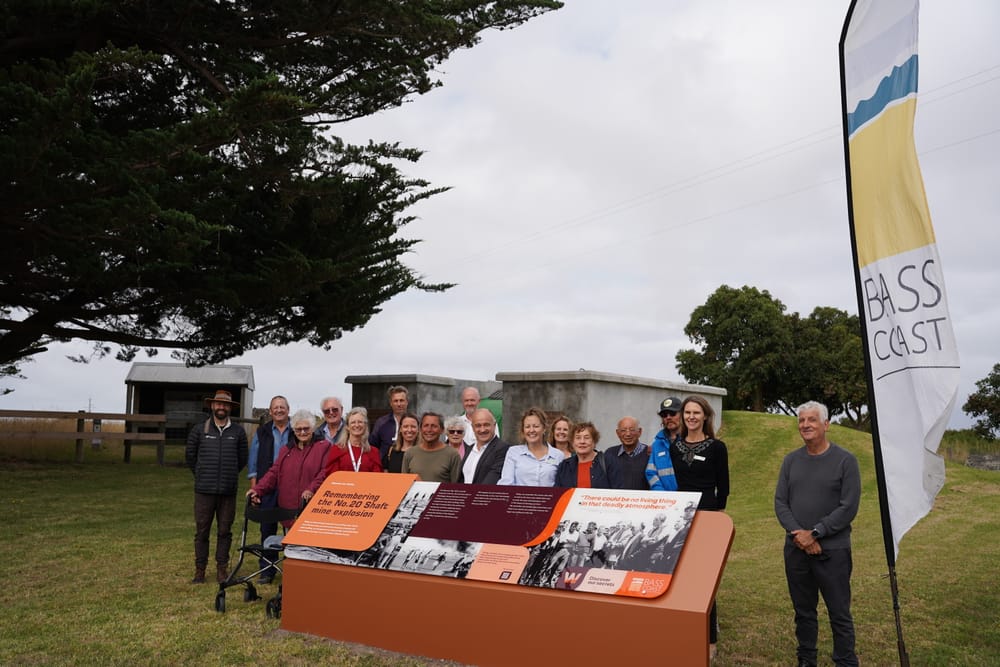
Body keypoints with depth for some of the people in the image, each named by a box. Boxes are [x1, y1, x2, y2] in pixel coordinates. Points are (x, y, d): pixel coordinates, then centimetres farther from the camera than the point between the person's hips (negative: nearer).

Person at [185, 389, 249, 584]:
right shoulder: (199, 430, 3)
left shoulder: (238, 431, 5)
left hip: (228, 491, 1)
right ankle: (200, 570, 14)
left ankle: (222, 569, 16)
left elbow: (243, 458, 15)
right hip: (204, 490, -1)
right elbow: (190, 456, 13)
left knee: (225, 531, 7)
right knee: (201, 531, 4)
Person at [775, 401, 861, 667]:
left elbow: (849, 507, -10)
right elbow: (780, 502, 5)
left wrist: (815, 533, -14)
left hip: (833, 550, -4)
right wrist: (797, 533, -11)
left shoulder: (845, 460, -4)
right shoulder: (791, 460, 8)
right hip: (795, 549, 4)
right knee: (803, 611, 13)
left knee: (839, 614, 3)